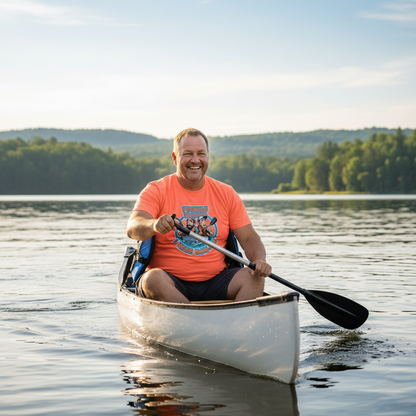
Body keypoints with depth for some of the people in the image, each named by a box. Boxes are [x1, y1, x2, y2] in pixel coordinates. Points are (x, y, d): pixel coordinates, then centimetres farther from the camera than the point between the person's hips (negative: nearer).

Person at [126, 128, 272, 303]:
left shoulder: (226, 194, 10)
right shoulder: (156, 191, -1)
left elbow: (249, 237, 6)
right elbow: (132, 228, -17)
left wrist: (259, 261, -17)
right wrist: (154, 225, -42)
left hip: (215, 282, 3)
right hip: (171, 282, -2)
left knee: (254, 278, -23)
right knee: (154, 279, -34)